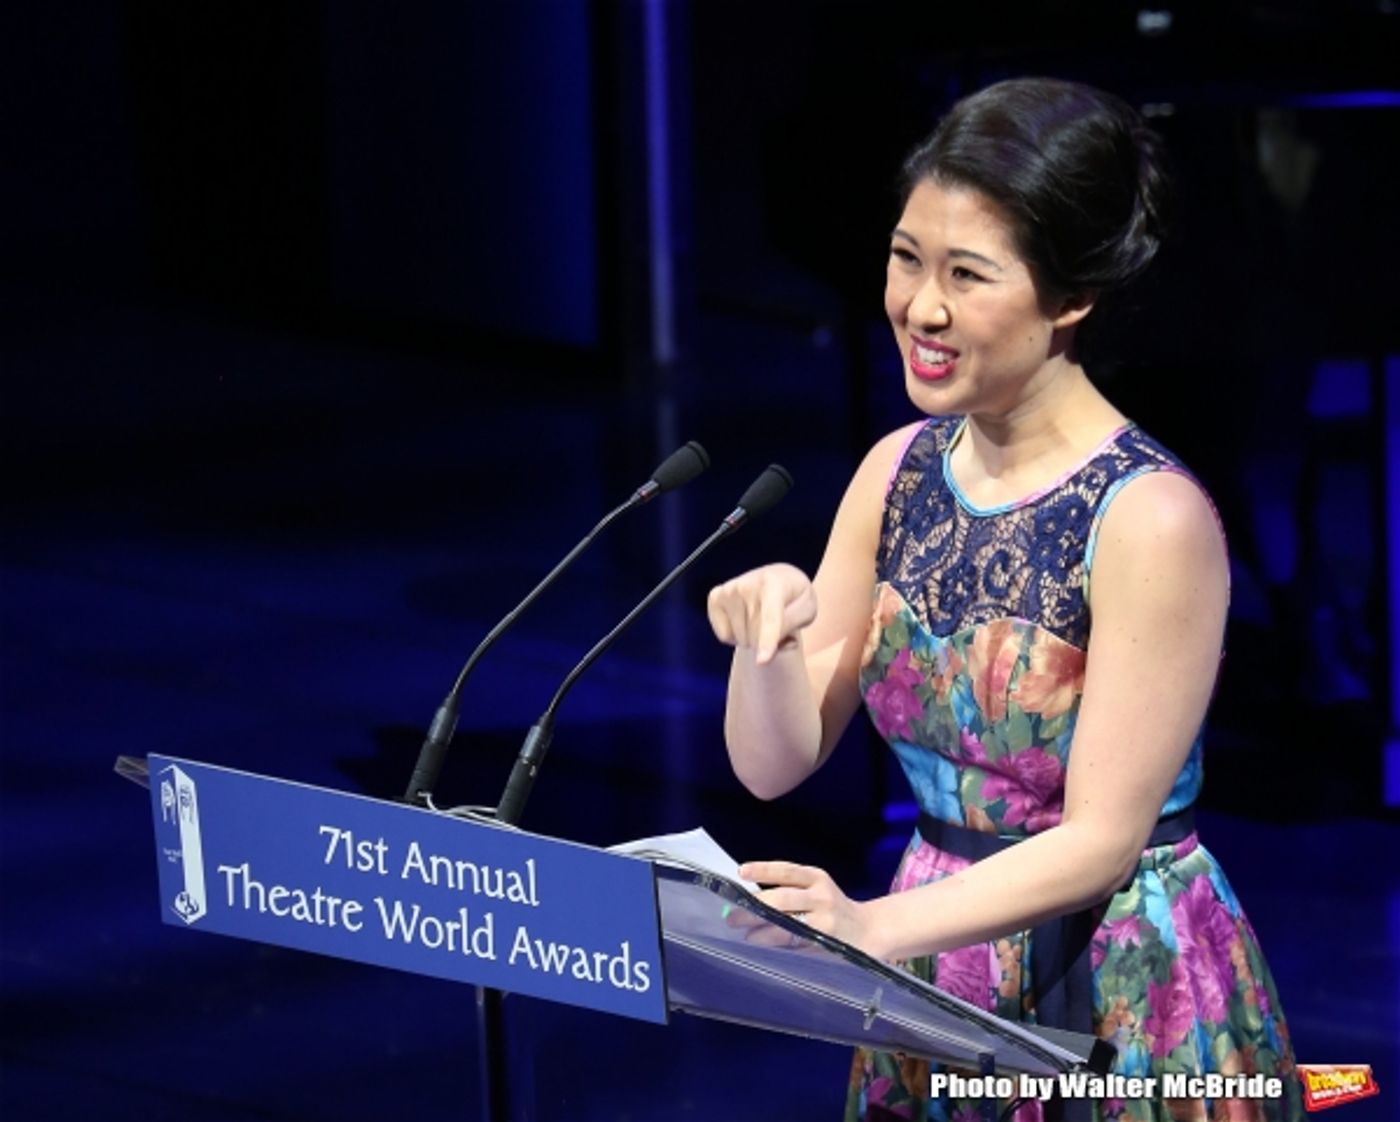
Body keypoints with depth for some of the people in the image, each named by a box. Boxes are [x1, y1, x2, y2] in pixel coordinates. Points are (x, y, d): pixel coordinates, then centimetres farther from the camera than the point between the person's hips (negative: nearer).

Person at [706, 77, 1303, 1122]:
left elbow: (1102, 839, -20)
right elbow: (775, 762, 2)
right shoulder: (899, 471, 0)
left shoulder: (1153, 517, -19)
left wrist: (873, 926, -31)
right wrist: (768, 639, -19)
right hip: (938, 990, 6)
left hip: (1123, 1006, -6)